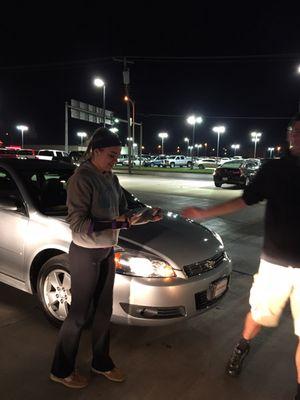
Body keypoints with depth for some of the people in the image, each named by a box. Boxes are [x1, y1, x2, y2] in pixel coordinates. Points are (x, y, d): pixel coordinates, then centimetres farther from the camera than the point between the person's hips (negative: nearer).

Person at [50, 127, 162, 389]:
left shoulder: (111, 179, 5)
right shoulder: (81, 179, -18)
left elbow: (121, 213, 8)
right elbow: (77, 223, -22)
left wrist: (147, 218, -8)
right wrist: (116, 223, -28)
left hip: (107, 252, 7)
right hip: (85, 254, -7)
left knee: (104, 311, 18)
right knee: (80, 314, 7)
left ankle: (101, 363, 39)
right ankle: (61, 370, 30)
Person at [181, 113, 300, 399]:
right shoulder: (274, 168, 0)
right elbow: (246, 200, 9)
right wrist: (204, 213, 6)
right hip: (275, 260, 1)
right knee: (260, 314, 16)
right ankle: (243, 346, 47)